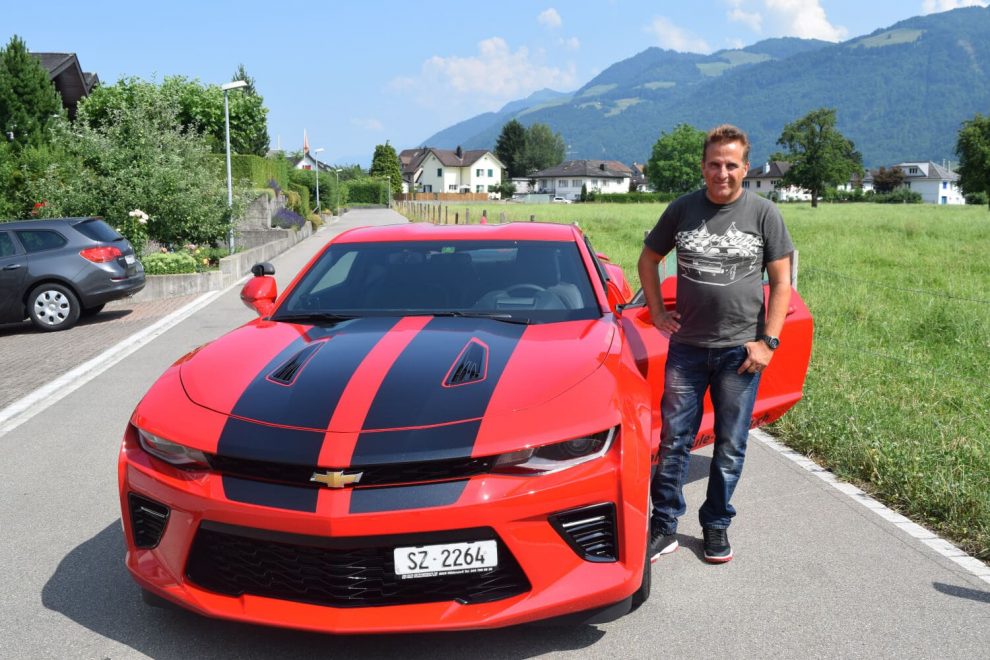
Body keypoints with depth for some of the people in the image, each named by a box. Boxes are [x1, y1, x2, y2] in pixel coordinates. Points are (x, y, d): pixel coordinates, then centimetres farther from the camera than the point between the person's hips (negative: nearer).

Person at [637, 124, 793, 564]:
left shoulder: (763, 213, 0)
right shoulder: (683, 209, 3)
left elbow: (781, 282, 2)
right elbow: (648, 259, 16)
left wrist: (768, 341, -6)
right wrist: (657, 312, 6)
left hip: (740, 350, -1)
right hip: (687, 347, 1)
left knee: (730, 447, 8)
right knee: (673, 441, 3)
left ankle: (716, 526, 24)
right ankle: (664, 528, 15)